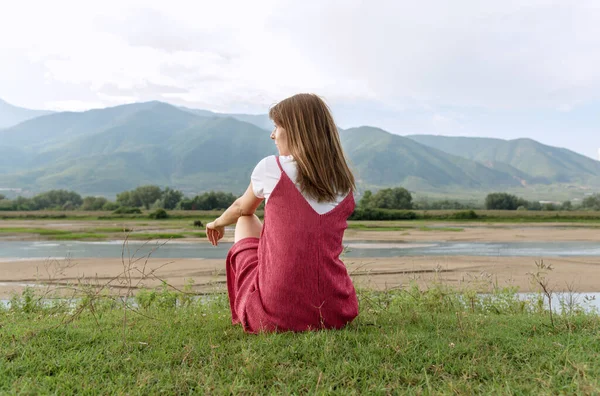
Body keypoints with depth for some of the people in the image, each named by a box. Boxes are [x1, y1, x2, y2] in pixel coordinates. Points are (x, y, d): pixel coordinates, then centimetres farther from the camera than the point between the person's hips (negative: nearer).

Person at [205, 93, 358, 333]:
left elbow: (242, 209, 14)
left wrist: (218, 223, 38)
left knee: (245, 222, 21)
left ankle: (249, 316, 27)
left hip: (277, 315, -5)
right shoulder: (344, 181, 4)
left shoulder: (271, 168, -6)